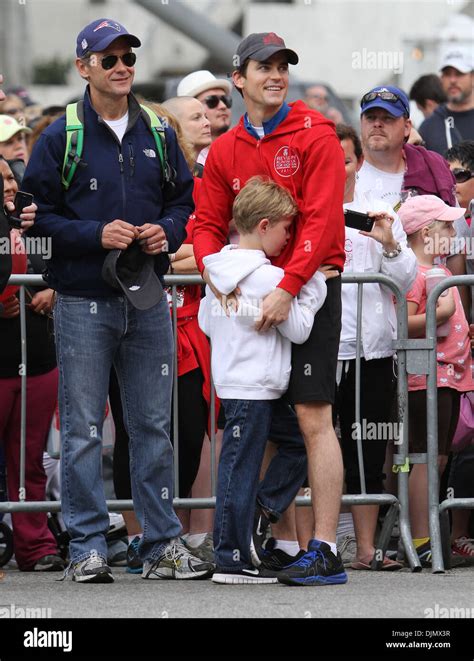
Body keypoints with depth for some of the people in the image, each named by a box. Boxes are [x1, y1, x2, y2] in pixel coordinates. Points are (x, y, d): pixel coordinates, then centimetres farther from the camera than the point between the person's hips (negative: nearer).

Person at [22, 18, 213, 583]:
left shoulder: (158, 136, 9)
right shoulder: (61, 138, -3)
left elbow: (185, 199, 17)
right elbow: (37, 216, -5)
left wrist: (167, 231, -4)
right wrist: (96, 235, -16)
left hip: (147, 303, 4)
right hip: (83, 303, -4)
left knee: (153, 427, 8)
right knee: (82, 431, -1)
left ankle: (161, 545, 15)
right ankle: (87, 548, 5)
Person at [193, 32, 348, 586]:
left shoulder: (315, 136, -5)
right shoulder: (225, 151, 11)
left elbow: (321, 219, -12)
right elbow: (209, 223, 12)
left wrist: (288, 288, -20)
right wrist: (213, 268, -10)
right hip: (254, 294, 6)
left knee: (313, 419, -11)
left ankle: (324, 551, -12)